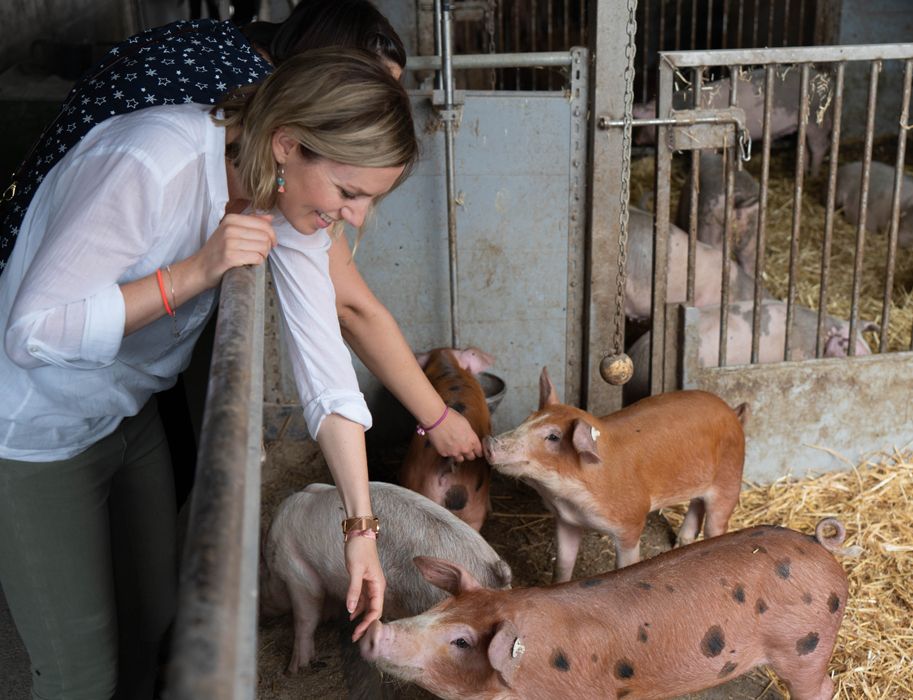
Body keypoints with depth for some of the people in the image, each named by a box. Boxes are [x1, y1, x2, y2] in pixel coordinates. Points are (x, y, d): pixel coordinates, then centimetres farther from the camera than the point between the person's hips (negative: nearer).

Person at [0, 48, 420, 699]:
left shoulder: (294, 195, -11)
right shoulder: (150, 164, -34)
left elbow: (326, 365, -13)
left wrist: (361, 527, -14)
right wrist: (195, 272, -36)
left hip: (132, 414, 7)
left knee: (155, 621, 18)